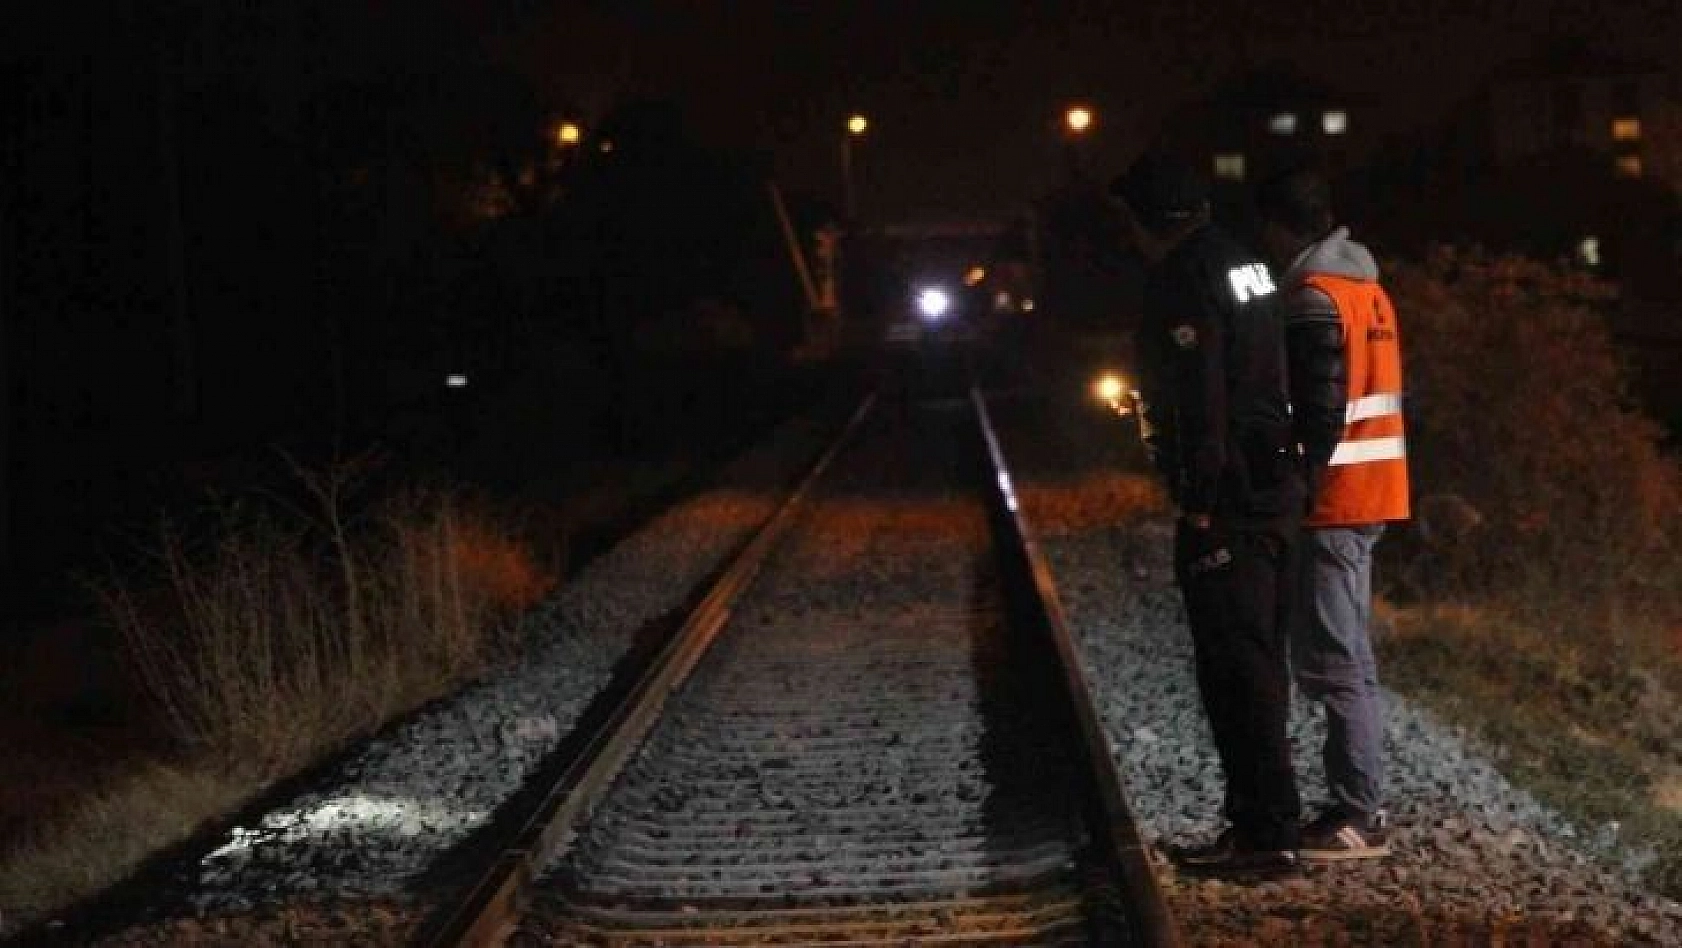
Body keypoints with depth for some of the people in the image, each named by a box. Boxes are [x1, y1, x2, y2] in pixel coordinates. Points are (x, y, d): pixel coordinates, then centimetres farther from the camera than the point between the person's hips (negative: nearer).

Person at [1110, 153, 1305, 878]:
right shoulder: (1243, 263, 16)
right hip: (1277, 486, 10)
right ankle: (1260, 816, 24)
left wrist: (1199, 503, -17)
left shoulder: (1183, 280, -14)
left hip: (1226, 500, -10)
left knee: (1234, 665, -7)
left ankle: (1266, 834, -6)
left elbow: (1200, 398, -20)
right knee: (1257, 660, 16)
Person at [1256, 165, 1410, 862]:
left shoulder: (1313, 298, -14)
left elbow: (1319, 409, -21)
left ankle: (1359, 818, -5)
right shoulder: (1365, 286, 16)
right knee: (1346, 659, 14)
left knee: (1333, 663, -6)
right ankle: (1357, 805, 18)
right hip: (1372, 495, 10)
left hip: (1333, 501, -10)